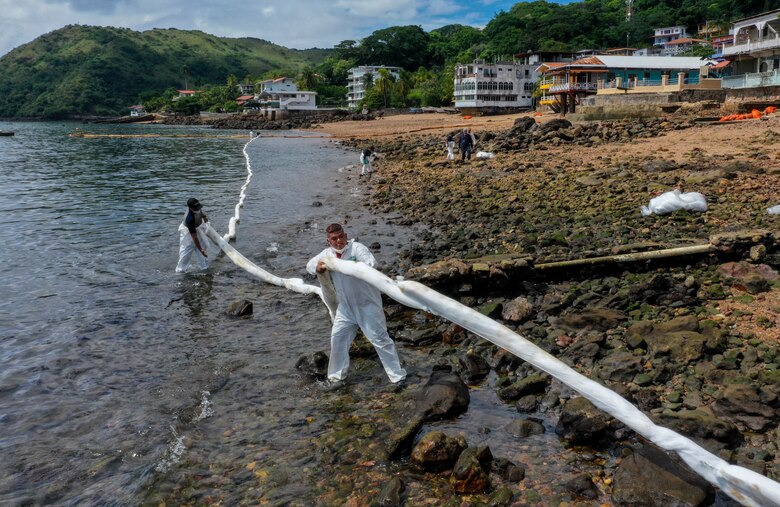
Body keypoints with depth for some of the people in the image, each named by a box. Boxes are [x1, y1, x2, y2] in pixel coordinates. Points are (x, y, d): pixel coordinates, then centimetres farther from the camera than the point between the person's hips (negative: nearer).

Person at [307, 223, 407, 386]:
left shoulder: (357, 248, -15)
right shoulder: (327, 253, 3)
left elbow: (371, 263, -28)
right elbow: (309, 265, 9)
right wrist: (318, 267, -13)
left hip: (367, 303, -6)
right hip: (346, 305, 6)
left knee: (379, 338, -5)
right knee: (337, 337, 9)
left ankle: (397, 375, 4)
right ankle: (336, 374, 28)